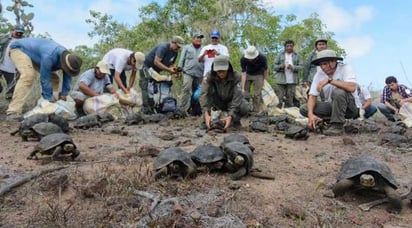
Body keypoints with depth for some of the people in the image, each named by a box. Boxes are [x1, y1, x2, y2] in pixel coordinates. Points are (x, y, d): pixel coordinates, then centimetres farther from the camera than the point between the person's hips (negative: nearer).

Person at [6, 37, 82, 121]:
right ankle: (13, 112, -36)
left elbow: (67, 78, -9)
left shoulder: (68, 56, -16)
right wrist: (50, 100, -28)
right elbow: (44, 79, -34)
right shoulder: (49, 56, -40)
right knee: (28, 75, -32)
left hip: (33, 54, 9)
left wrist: (63, 95, -12)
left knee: (53, 78, 1)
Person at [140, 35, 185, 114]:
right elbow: (156, 62, -28)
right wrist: (169, 69, -27)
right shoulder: (163, 47, -23)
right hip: (147, 67, -9)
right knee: (147, 89, -13)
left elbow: (171, 64, 8)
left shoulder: (175, 52, 3)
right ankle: (146, 110, -16)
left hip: (156, 71, 9)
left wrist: (174, 73, -13)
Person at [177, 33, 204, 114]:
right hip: (188, 72, -3)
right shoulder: (187, 48, 13)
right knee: (186, 89, -17)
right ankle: (182, 108, -16)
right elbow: (182, 59, 10)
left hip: (199, 74, 3)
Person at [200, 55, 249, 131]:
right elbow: (204, 94, -35)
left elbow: (237, 96, -34)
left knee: (245, 108, -32)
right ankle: (206, 121, -17)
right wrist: (206, 114, -49)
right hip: (217, 104, 1)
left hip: (230, 103, -1)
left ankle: (236, 119, 3)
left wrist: (230, 116, -46)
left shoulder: (236, 76, -26)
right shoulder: (209, 76, -24)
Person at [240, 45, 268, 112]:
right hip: (248, 74, 2)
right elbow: (243, 73, -25)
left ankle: (256, 111, 0)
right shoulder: (243, 59, -27)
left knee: (257, 94, -7)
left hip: (258, 75, -2)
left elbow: (265, 70, -12)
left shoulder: (262, 58, -29)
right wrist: (243, 88, -30)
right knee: (245, 93, -3)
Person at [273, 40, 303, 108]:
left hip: (292, 81, 1)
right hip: (281, 80, 0)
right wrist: (280, 66, -13)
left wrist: (293, 67, -15)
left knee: (290, 99, 2)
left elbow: (300, 66, 4)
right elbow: (274, 66, 8)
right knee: (279, 99, -5)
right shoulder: (280, 56, 12)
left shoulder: (297, 56, 12)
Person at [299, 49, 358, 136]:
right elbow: (312, 96, -9)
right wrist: (310, 114, -26)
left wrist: (330, 80, -33)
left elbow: (352, 88, -33)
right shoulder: (319, 74, -2)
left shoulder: (345, 68, -14)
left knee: (338, 92, -35)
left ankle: (337, 125, -21)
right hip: (332, 106, 5)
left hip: (350, 106, -5)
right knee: (304, 108, -10)